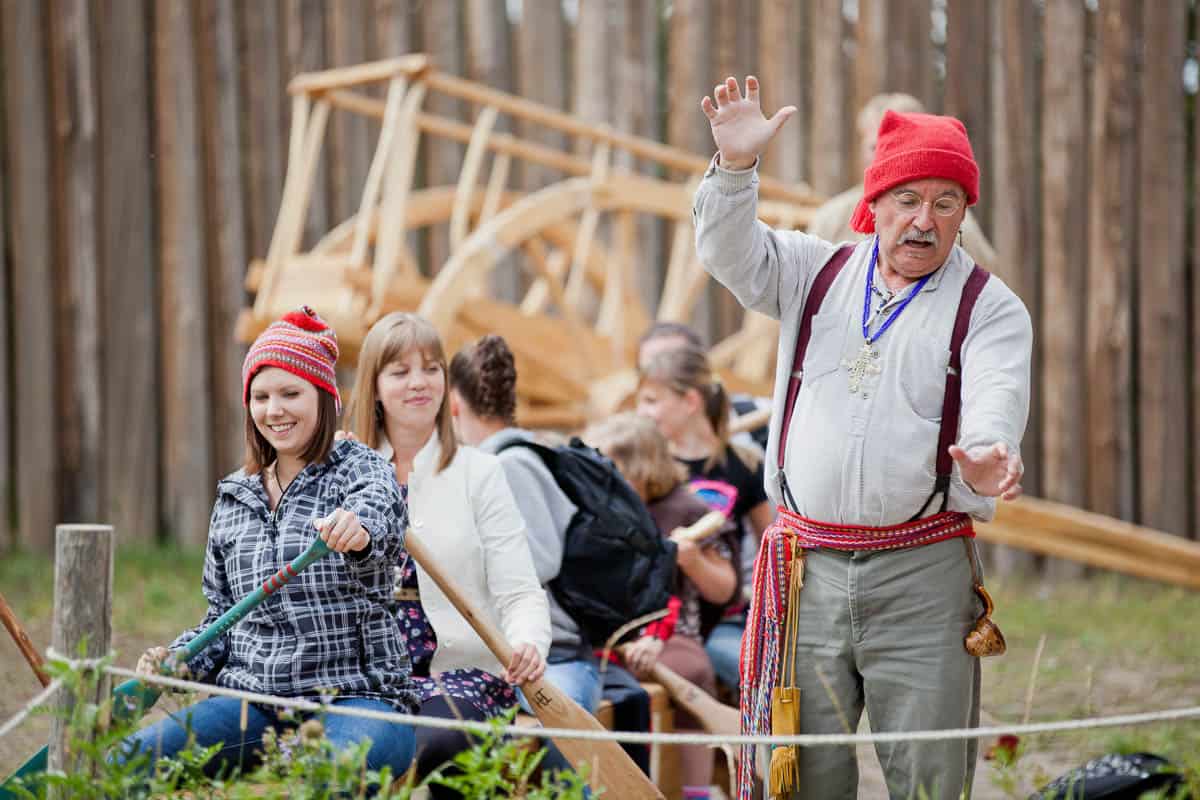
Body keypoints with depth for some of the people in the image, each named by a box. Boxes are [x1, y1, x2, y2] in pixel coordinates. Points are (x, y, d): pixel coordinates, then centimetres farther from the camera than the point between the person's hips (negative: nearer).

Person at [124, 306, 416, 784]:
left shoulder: (358, 469, 3)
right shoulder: (233, 498, 19)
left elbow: (383, 513, -23)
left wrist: (358, 529, -49)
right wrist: (177, 660, 1)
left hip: (353, 695, -5)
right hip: (252, 699, 5)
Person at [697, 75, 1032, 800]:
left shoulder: (990, 308, 2)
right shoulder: (815, 272, 13)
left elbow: (997, 395, -13)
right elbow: (732, 254, 1)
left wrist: (987, 454, -37)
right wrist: (736, 167, -18)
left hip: (922, 576, -3)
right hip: (808, 568, 3)